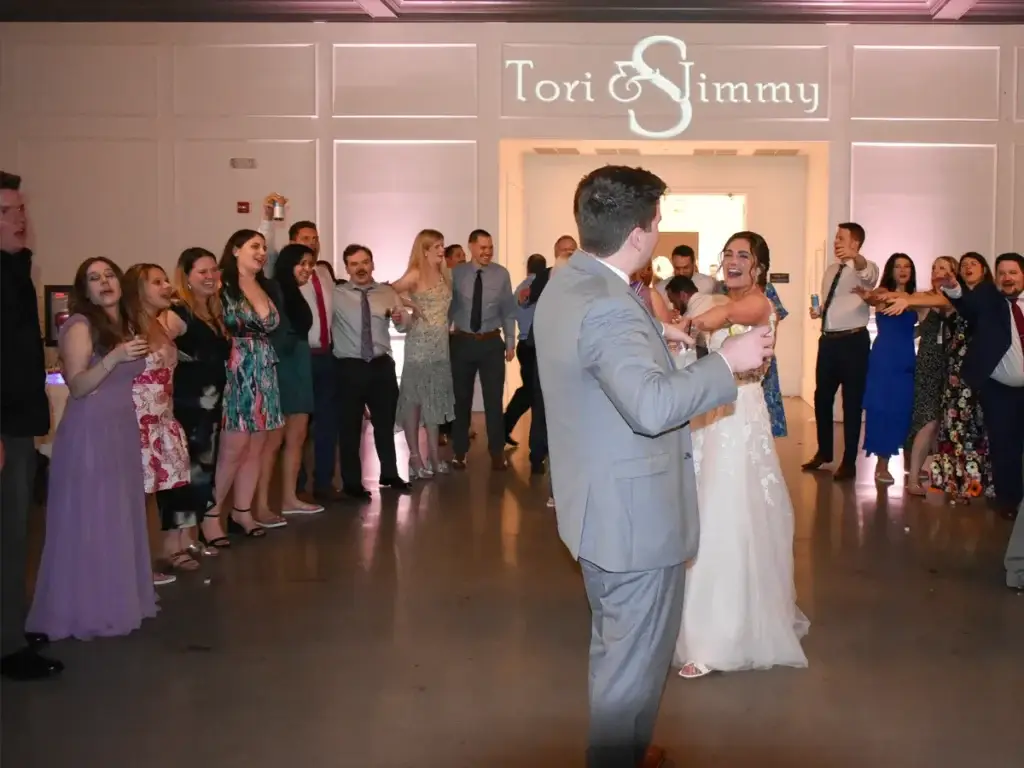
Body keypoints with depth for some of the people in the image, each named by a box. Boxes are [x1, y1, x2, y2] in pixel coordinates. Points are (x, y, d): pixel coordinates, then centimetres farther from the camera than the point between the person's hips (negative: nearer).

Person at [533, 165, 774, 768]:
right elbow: (652, 406, -40)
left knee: (616, 644, 27)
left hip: (601, 504, 11)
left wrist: (653, 333, 25)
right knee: (636, 657, 7)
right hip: (634, 513, -11)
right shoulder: (608, 307, -28)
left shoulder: (566, 283, 4)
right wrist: (728, 361, -30)